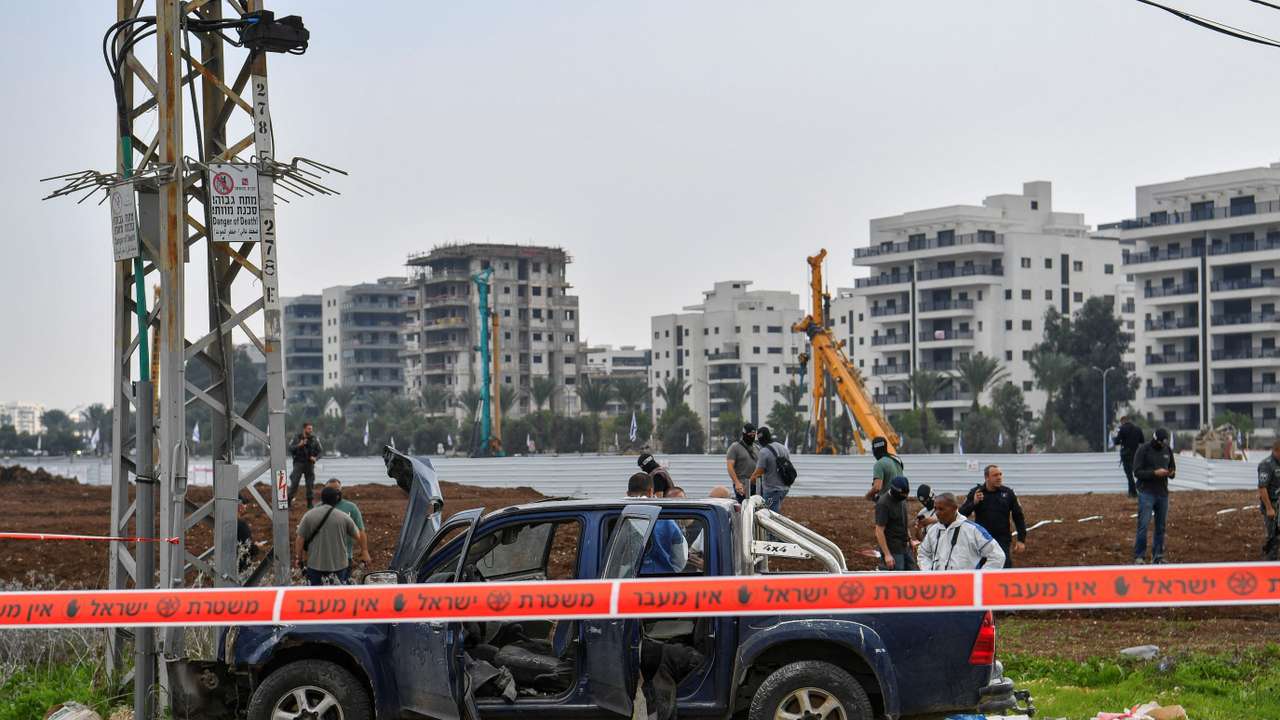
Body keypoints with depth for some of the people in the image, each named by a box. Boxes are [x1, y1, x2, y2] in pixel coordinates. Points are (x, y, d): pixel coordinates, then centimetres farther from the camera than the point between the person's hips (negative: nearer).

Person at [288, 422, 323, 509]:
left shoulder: (315, 439, 2)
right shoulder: (297, 438, -1)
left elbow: (320, 451, 4)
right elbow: (290, 449, -6)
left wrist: (316, 458, -15)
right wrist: (299, 445, -21)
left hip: (309, 464, 2)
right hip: (299, 463, -2)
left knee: (310, 484, 3)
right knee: (294, 483, -6)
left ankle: (309, 504, 12)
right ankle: (288, 502, 0)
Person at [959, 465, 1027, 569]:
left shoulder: (1008, 493, 3)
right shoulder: (975, 493, 1)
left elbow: (1018, 517, 8)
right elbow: (962, 514, -1)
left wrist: (1021, 540, 3)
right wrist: (974, 503, -18)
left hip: (1003, 541, 0)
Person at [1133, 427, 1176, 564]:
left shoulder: (1168, 450, 9)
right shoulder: (1143, 450, -7)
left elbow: (1173, 467, 19)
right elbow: (1137, 472, -10)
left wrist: (1172, 473, -6)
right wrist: (1155, 473, -22)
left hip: (1163, 493, 5)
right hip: (1147, 493, -5)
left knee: (1161, 527, 6)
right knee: (1143, 525, -9)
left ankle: (1158, 556, 14)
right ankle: (1139, 557, -5)